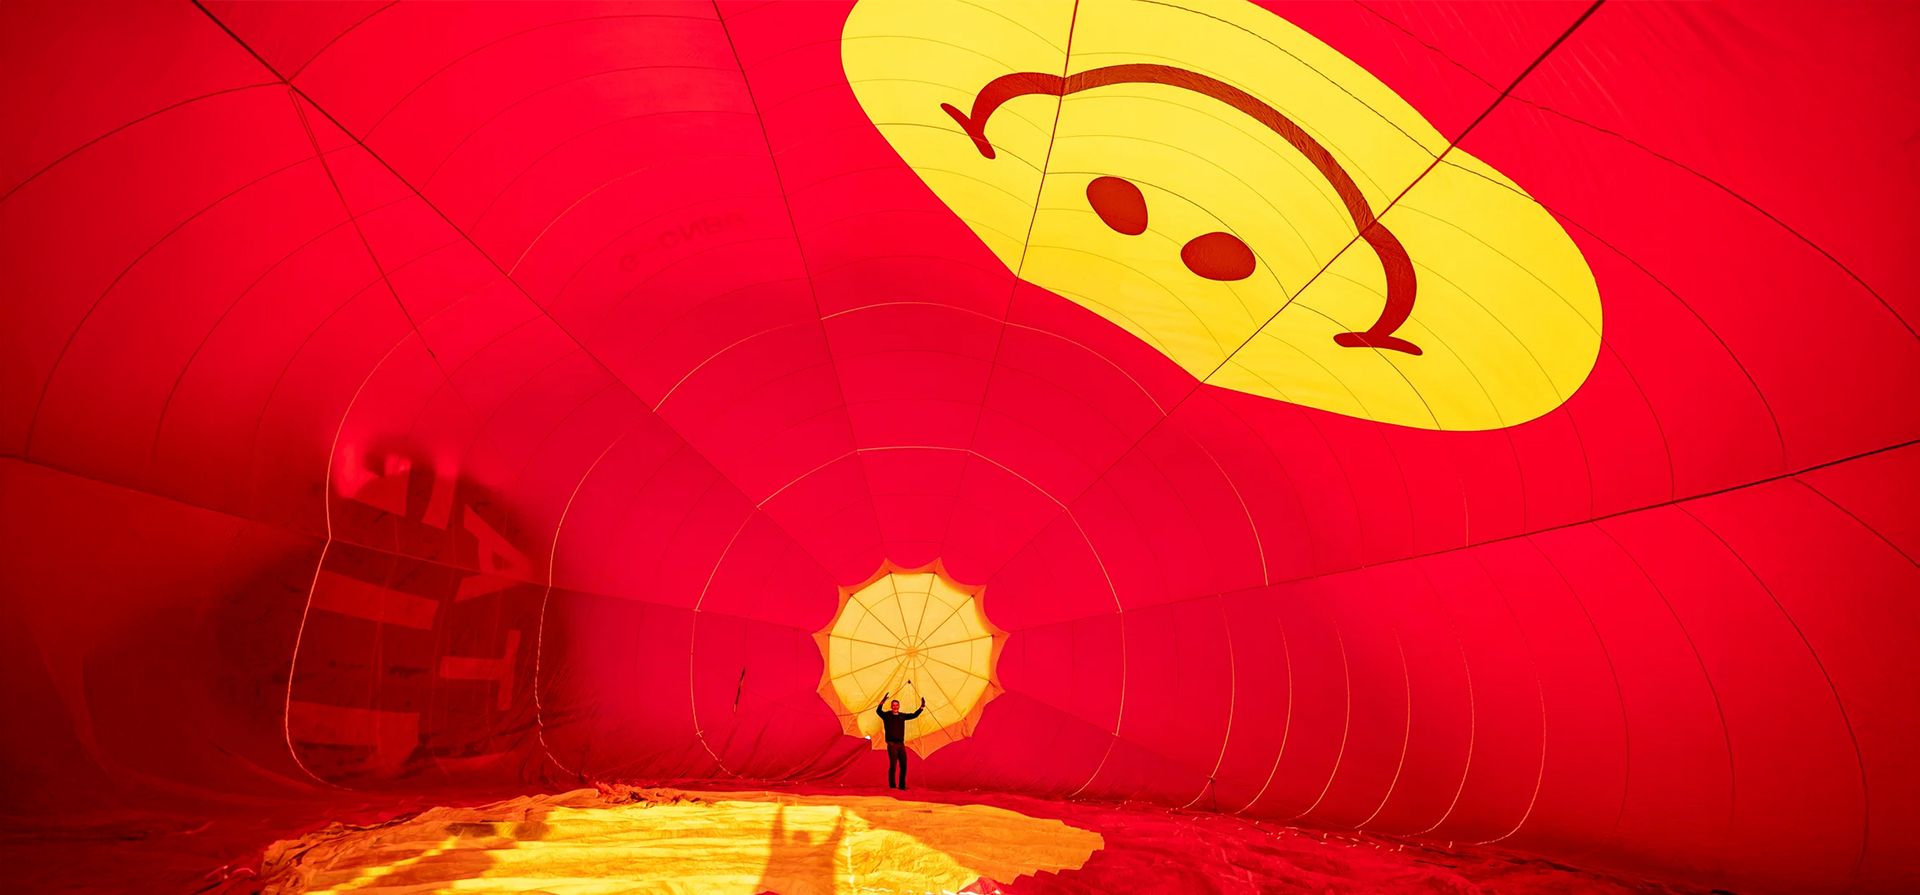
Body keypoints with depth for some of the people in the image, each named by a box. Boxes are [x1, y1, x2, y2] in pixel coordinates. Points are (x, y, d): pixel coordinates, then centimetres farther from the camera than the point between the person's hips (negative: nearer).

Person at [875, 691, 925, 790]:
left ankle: (902, 785, 16)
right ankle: (892, 785, -1)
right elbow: (878, 711, -21)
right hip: (892, 744, -5)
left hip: (901, 744, 5)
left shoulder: (902, 715, 13)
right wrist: (882, 702, -39)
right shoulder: (887, 715, -2)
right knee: (893, 765, -10)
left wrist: (922, 707, 4)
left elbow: (914, 715, 15)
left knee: (903, 765, 5)